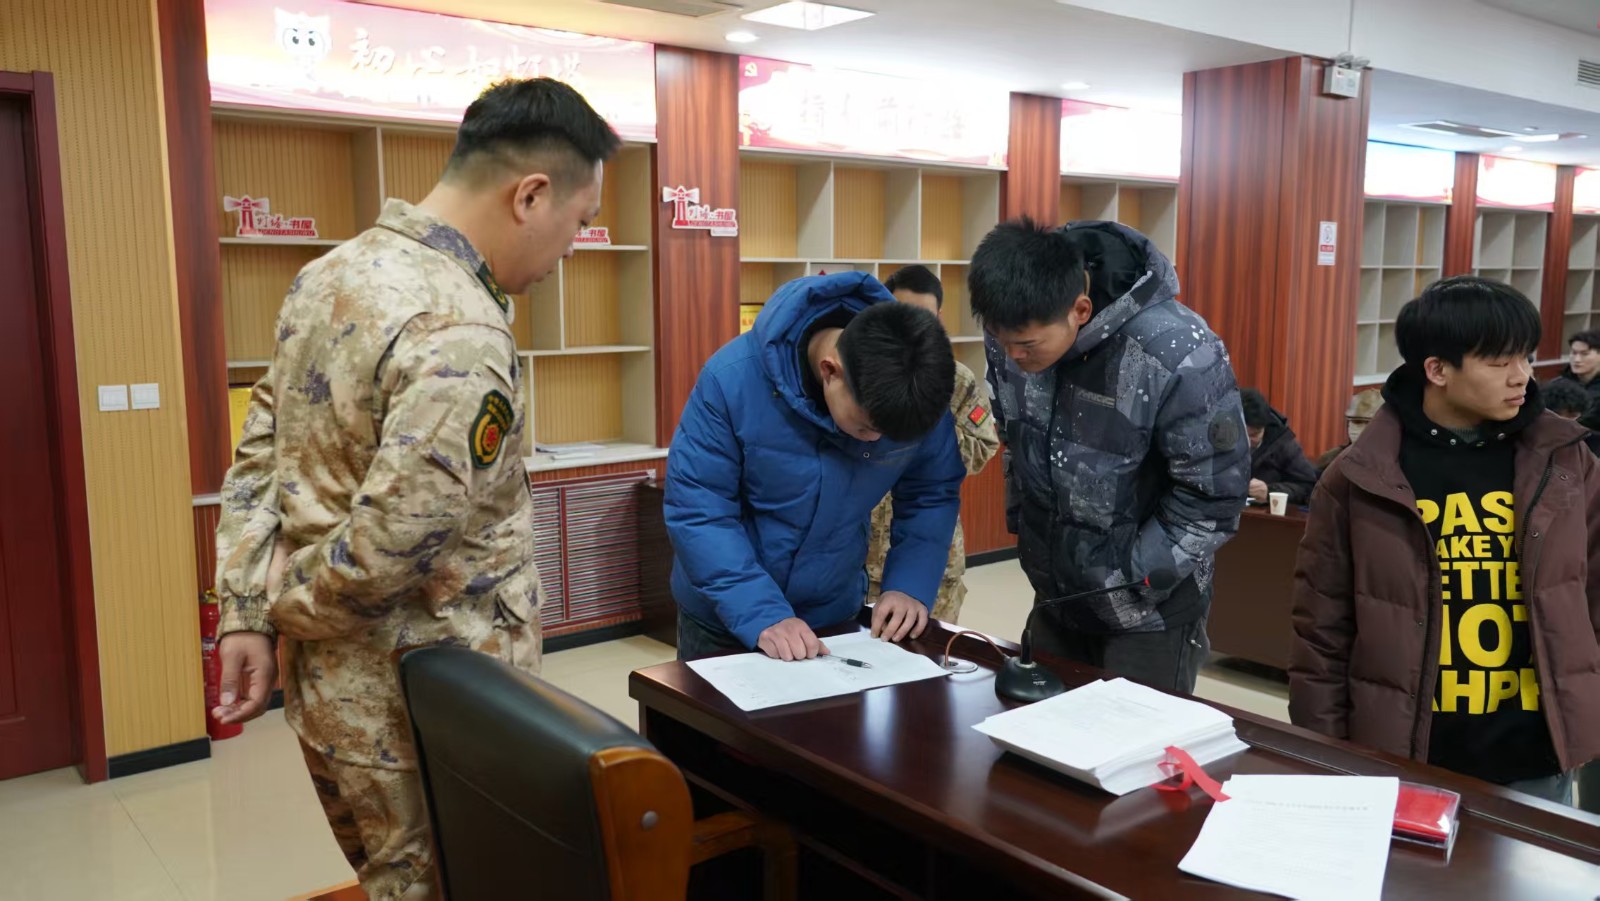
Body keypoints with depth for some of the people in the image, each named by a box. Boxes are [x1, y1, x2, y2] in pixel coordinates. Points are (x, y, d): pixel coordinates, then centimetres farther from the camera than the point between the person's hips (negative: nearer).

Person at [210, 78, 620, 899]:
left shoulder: (330, 272, 3)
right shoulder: (460, 338, -27)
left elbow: (259, 456, 6)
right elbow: (385, 548, -28)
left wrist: (245, 611, 7)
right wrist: (288, 605, -9)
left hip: (330, 681, 8)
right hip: (423, 705, -8)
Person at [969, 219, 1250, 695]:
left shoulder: (1178, 355, -29)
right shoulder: (1015, 328, -11)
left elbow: (1214, 496, -19)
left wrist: (1128, 581, -16)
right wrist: (1022, 526, 8)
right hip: (1054, 598, 6)